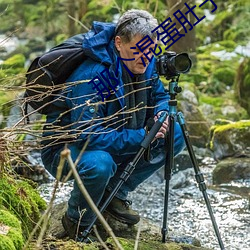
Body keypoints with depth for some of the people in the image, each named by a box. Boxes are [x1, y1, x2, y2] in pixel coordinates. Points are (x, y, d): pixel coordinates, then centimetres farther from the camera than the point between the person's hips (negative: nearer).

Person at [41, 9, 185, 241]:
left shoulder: (145, 65, -8)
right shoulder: (92, 76, -32)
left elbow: (160, 96, 11)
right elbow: (89, 136, -35)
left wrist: (161, 114, -14)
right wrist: (142, 137, -35)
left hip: (115, 142, 8)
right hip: (65, 148, -8)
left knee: (175, 136, -4)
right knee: (99, 164, -41)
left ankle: (115, 194, 6)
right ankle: (77, 222, -9)